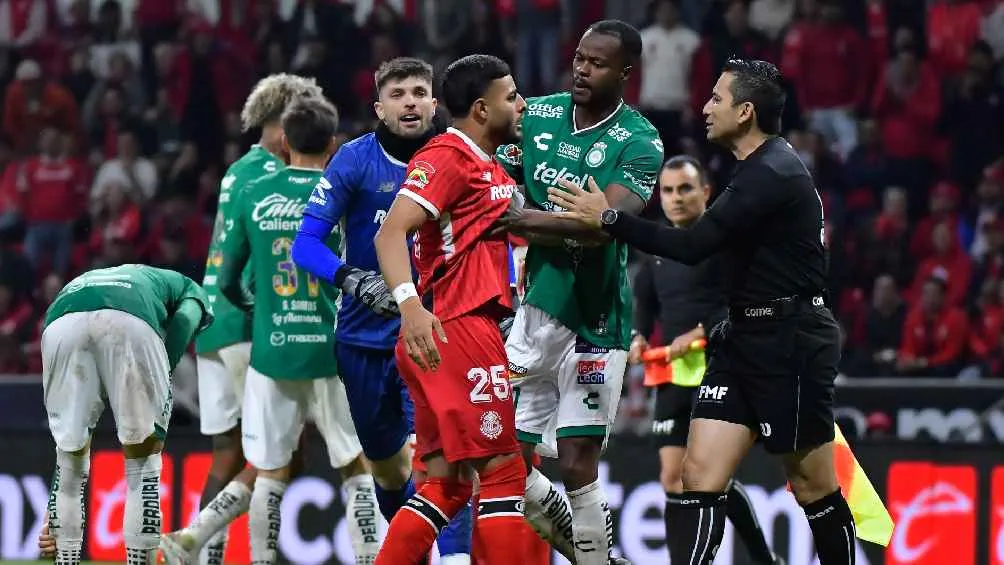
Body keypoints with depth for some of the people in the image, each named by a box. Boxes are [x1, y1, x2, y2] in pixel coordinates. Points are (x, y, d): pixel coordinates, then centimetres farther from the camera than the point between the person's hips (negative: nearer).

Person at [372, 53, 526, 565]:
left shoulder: (490, 166, 20)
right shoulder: (447, 156, -9)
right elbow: (390, 234, -21)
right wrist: (410, 303, -36)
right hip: (457, 330, -10)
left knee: (447, 483, 9)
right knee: (502, 473, -9)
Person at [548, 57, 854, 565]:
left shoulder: (773, 175, -19)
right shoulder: (760, 167, 14)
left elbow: (693, 246, -23)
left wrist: (607, 218, -18)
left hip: (792, 342, -10)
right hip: (746, 335, 10)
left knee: (813, 488, 3)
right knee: (699, 475, -2)